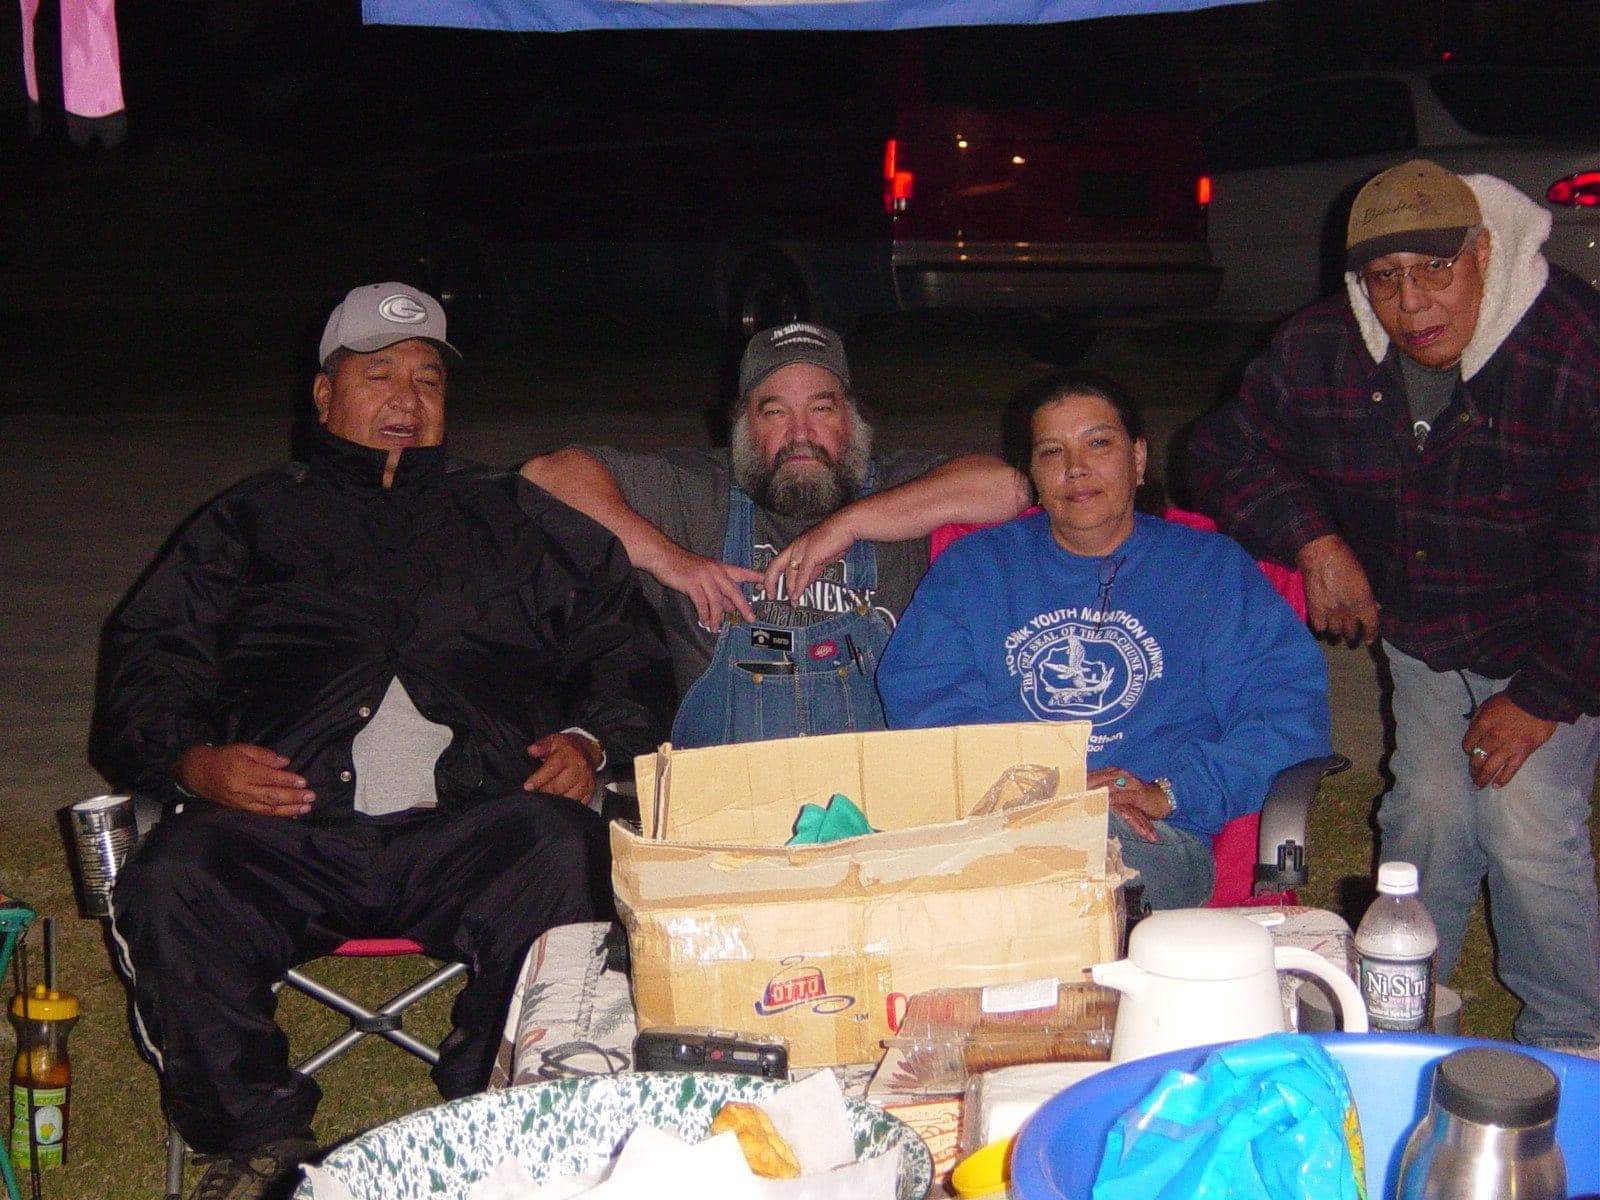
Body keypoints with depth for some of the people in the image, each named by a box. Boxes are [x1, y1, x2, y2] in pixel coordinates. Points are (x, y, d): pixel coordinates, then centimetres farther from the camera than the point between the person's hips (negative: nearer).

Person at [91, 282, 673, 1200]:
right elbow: (146, 665, 18)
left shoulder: (515, 519, 28)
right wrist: (191, 761, -4)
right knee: (171, 885, -30)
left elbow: (625, 644, 22)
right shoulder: (252, 523, 27)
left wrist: (590, 740, 1)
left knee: (564, 853, -33)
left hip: (465, 823, 0)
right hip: (288, 826, 1)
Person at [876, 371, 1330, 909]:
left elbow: (1293, 707, 7)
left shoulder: (1212, 568, 19)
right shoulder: (972, 567, 22)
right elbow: (916, 693, 4)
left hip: (1152, 839, -1)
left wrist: (1171, 793, -9)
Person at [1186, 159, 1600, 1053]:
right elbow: (1228, 451, 1)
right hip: (1423, 635, 4)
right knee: (1428, 812, -2)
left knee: (1528, 828, -14)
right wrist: (1314, 540, -14)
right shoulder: (1321, 351, -14)